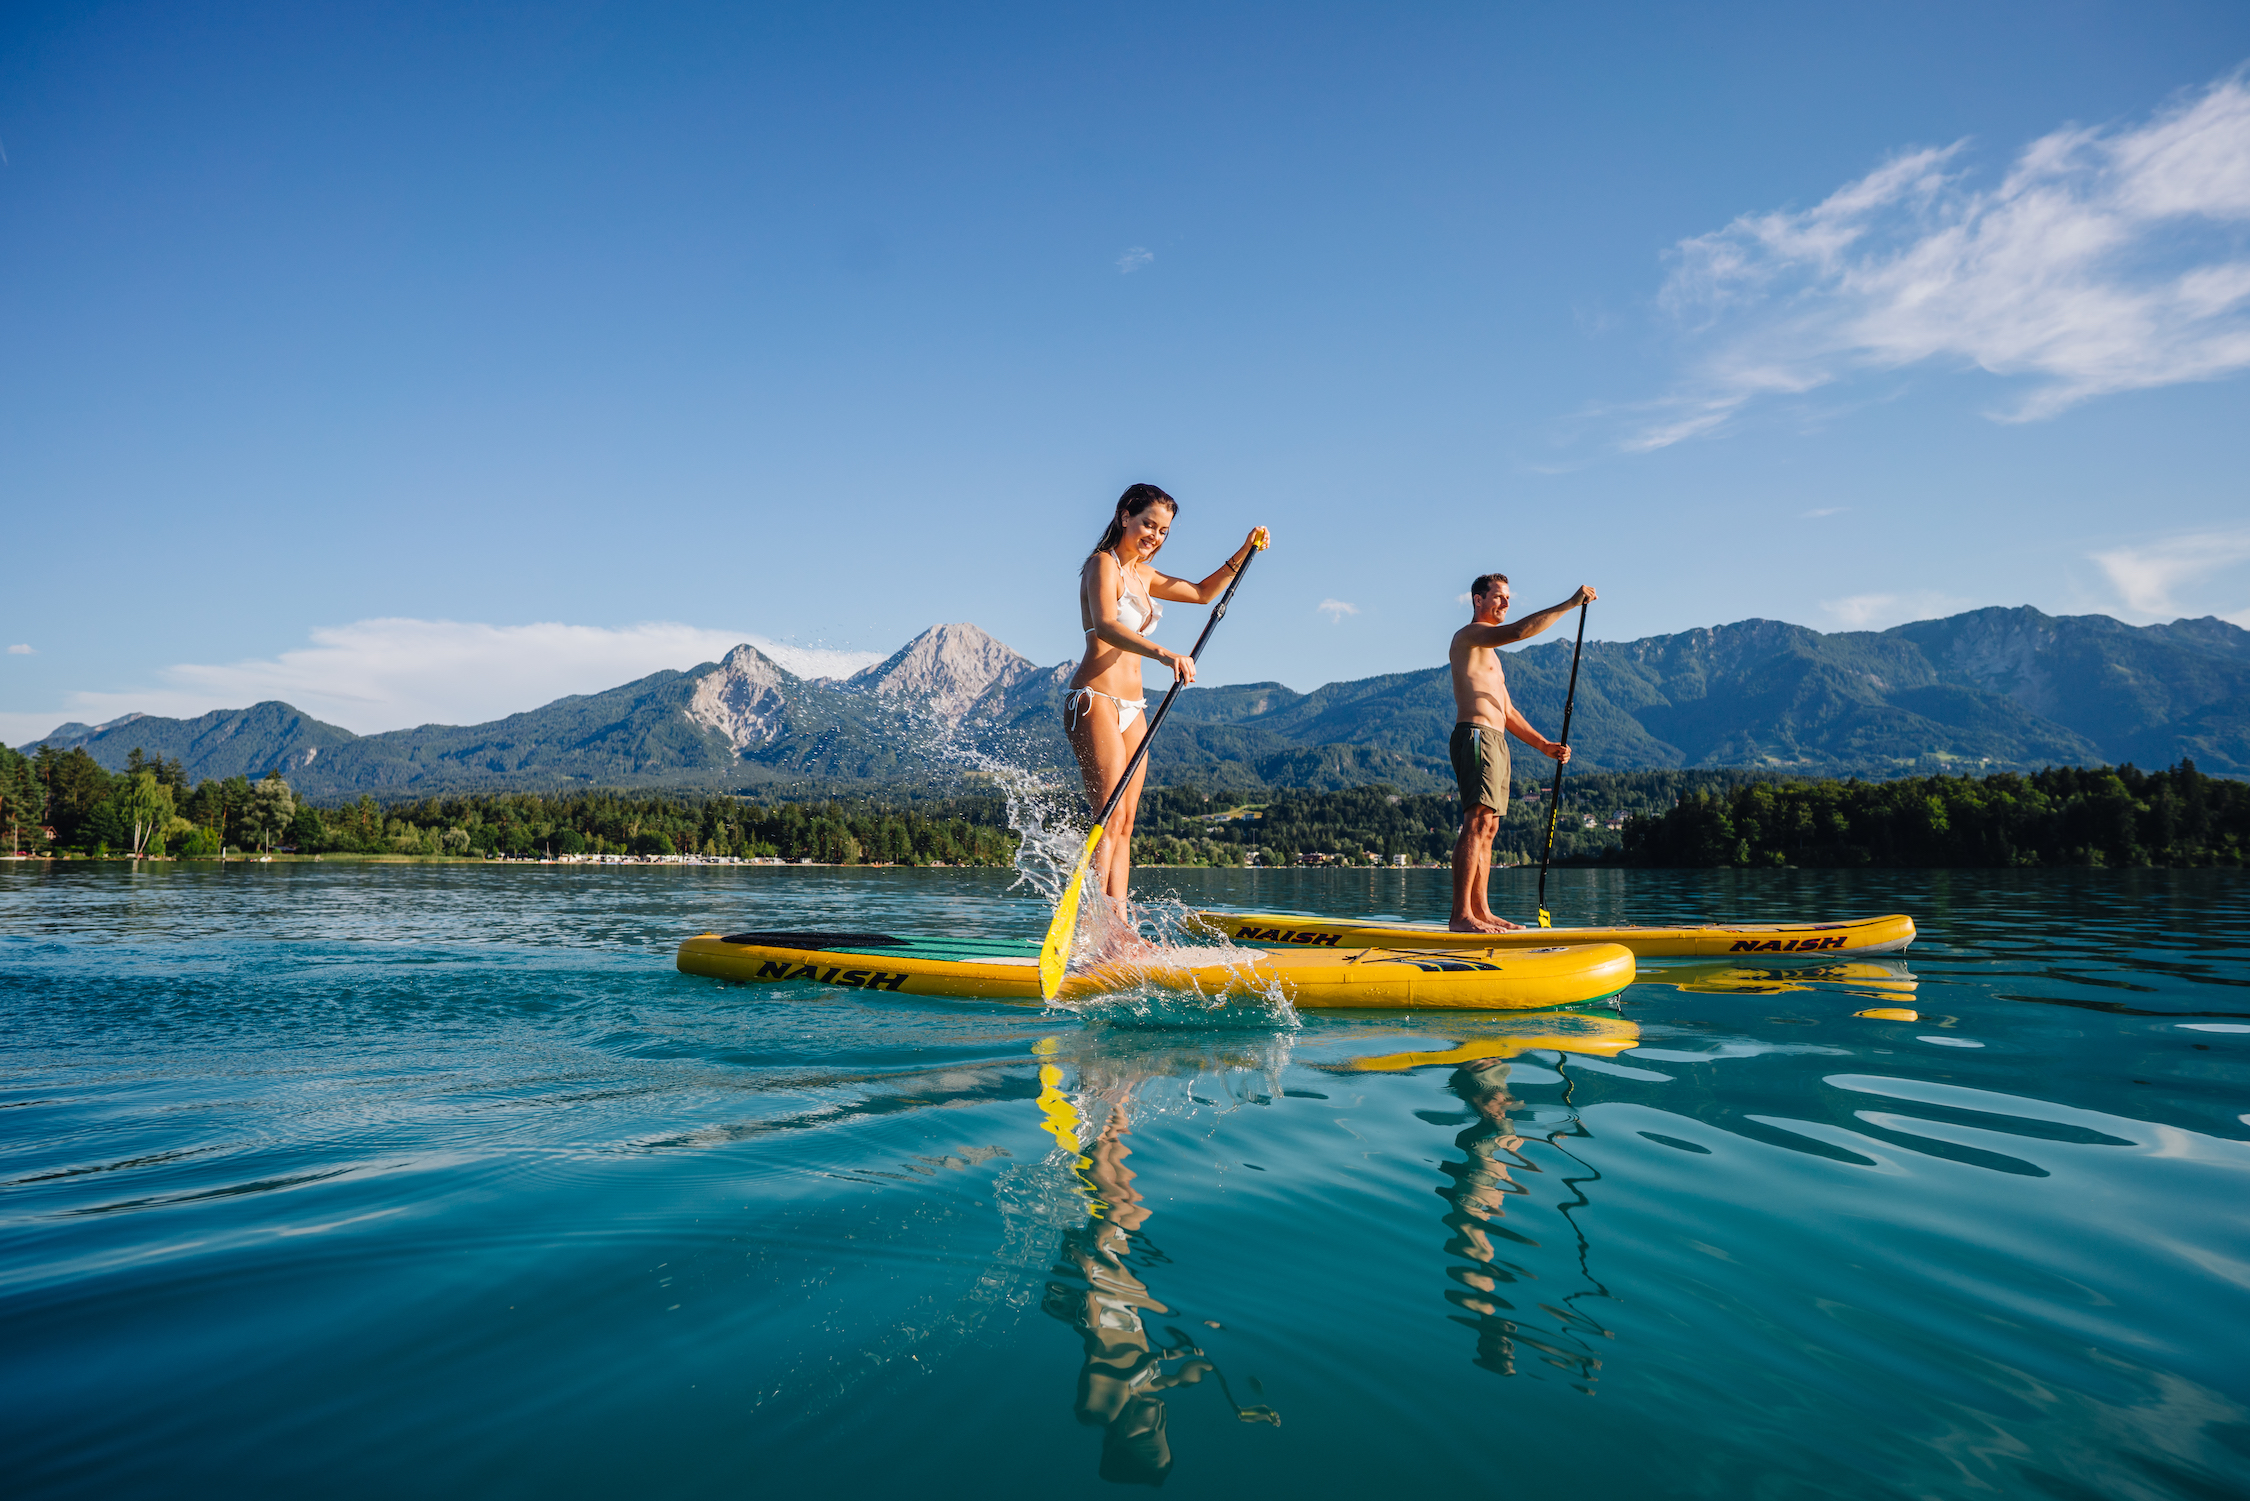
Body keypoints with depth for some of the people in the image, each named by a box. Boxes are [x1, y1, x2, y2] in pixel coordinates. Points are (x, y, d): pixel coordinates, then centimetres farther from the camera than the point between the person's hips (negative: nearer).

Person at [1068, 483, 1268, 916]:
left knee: (1125, 822, 2)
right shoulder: (1103, 563, -6)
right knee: (1110, 816, -17)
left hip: (1132, 707, 9)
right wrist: (1163, 653, -40)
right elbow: (1105, 626, -25)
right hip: (1095, 698, -9)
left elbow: (1203, 593, 33)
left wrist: (1244, 552, 22)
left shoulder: (1142, 576, 19)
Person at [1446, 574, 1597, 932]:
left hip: (1496, 742, 10)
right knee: (1477, 823, -17)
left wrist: (1544, 745, 16)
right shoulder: (1469, 635, -2)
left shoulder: (1490, 653, 29)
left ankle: (1480, 911, 6)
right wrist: (1569, 604, -17)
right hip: (1476, 737, -10)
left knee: (1488, 828, 6)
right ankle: (1460, 915, -22)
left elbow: (1508, 712, 26)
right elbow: (1519, 631, -21)